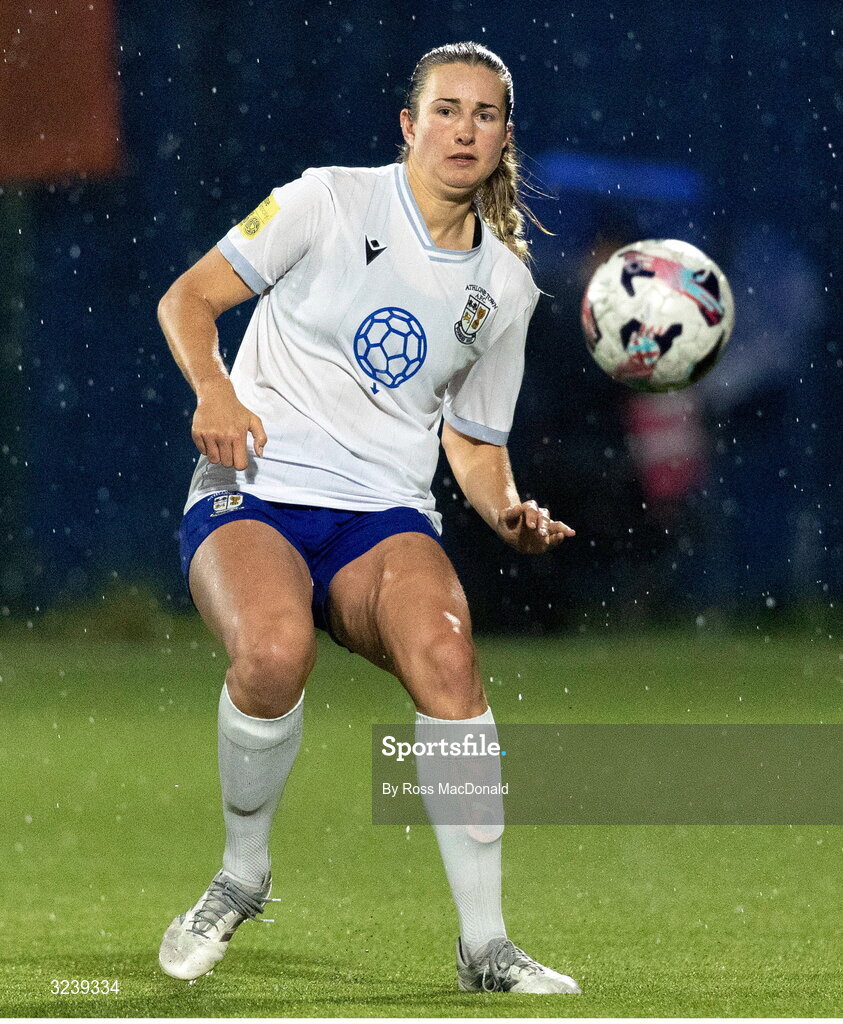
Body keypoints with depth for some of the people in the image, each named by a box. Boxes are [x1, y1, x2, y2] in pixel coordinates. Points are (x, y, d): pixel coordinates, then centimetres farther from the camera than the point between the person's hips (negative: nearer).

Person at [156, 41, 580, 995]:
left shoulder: (505, 285, 14)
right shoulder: (330, 202, 1)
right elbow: (187, 298, 3)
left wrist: (508, 511, 3)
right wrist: (214, 389, -16)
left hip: (384, 519, 3)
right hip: (250, 493, -3)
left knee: (443, 651, -31)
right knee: (275, 648, -36)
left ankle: (485, 947, -22)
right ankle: (241, 876, -7)